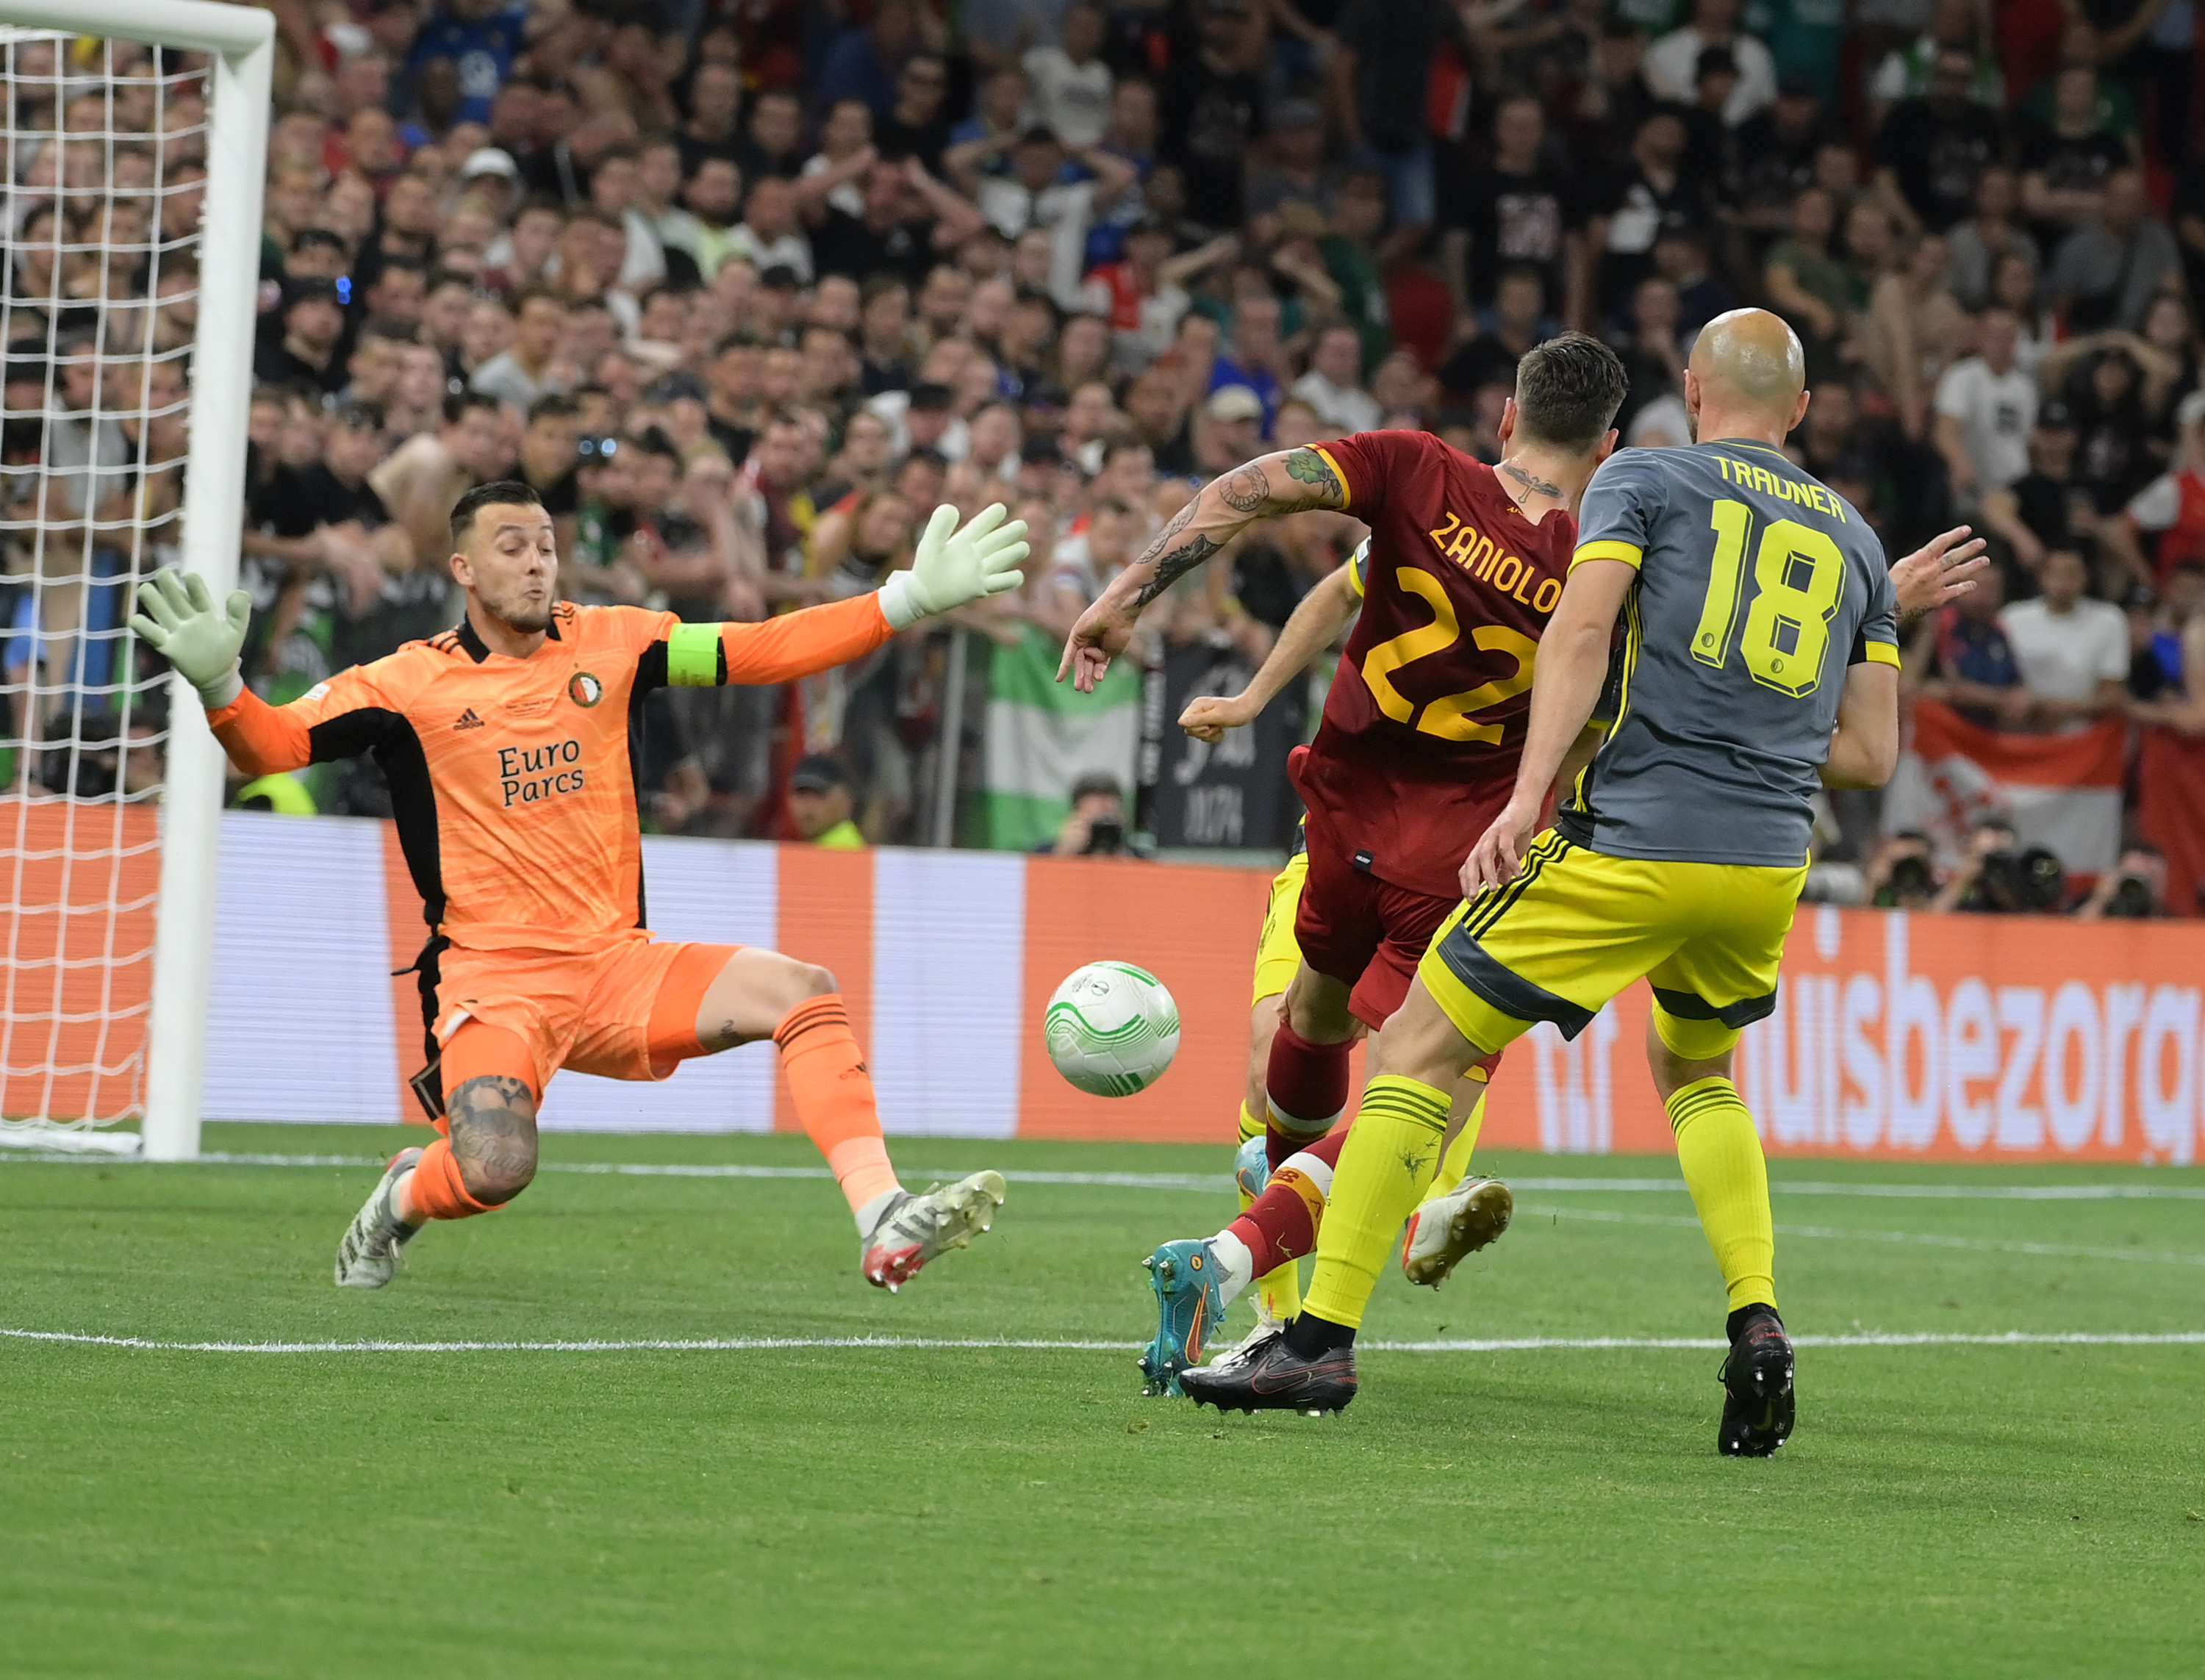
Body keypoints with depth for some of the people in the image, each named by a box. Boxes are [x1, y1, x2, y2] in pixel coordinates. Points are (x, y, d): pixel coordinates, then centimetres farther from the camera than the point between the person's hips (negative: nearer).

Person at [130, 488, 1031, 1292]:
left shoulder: (608, 642, 7)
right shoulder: (410, 684, -2)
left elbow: (761, 651, 6)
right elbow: (269, 746, -7)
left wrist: (911, 598, -1)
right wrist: (218, 682, -29)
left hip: (619, 964, 4)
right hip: (494, 976, -4)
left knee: (804, 990, -18)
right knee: (494, 1171, -27)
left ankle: (883, 1221, -21)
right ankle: (403, 1197, 11)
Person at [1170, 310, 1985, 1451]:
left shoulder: (1642, 480, 6)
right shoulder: (1855, 541, 19)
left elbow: (1580, 633, -11)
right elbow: (1871, 754, 15)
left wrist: (1526, 799, -18)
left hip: (1632, 845, -5)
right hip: (1771, 864, 5)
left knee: (1418, 1050, 4)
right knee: (1696, 1071, 31)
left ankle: (1322, 1342, -1)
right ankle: (1758, 1323, 10)